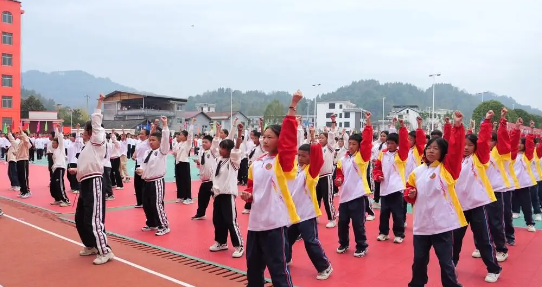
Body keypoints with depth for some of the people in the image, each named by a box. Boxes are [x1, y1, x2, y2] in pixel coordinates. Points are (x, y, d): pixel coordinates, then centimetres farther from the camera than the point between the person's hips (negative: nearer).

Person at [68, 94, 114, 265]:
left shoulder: (97, 141, -3)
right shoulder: (87, 147, 22)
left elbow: (96, 121, -8)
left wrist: (99, 103, -5)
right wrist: (76, 171, 16)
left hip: (94, 184, -10)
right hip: (86, 184, 10)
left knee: (93, 220, -13)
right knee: (80, 219, 18)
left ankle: (105, 252, -8)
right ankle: (91, 246, 32)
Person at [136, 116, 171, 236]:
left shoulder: (162, 151, -7)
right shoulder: (147, 152, 14)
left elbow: (166, 138, -20)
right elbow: (144, 164, 17)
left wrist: (164, 125, -25)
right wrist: (140, 170, -6)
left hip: (157, 182, -8)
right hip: (147, 182, 8)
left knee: (157, 205, -9)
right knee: (146, 205, 15)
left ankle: (164, 227, 3)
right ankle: (151, 224, 32)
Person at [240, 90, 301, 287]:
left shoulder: (282, 161, -8)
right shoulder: (256, 163, 9)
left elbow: (288, 135, -19)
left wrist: (293, 105, -23)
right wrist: (248, 194, 0)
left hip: (275, 221, -7)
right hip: (256, 221, 7)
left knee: (277, 267, 0)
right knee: (253, 264, 19)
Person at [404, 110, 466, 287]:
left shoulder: (447, 168, -3)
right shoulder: (417, 172, 7)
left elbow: (455, 148, -15)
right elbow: (409, 192, 16)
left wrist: (457, 126, -24)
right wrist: (410, 194, -6)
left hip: (442, 224, -4)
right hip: (421, 225, 4)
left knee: (446, 262, 5)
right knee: (419, 260, 16)